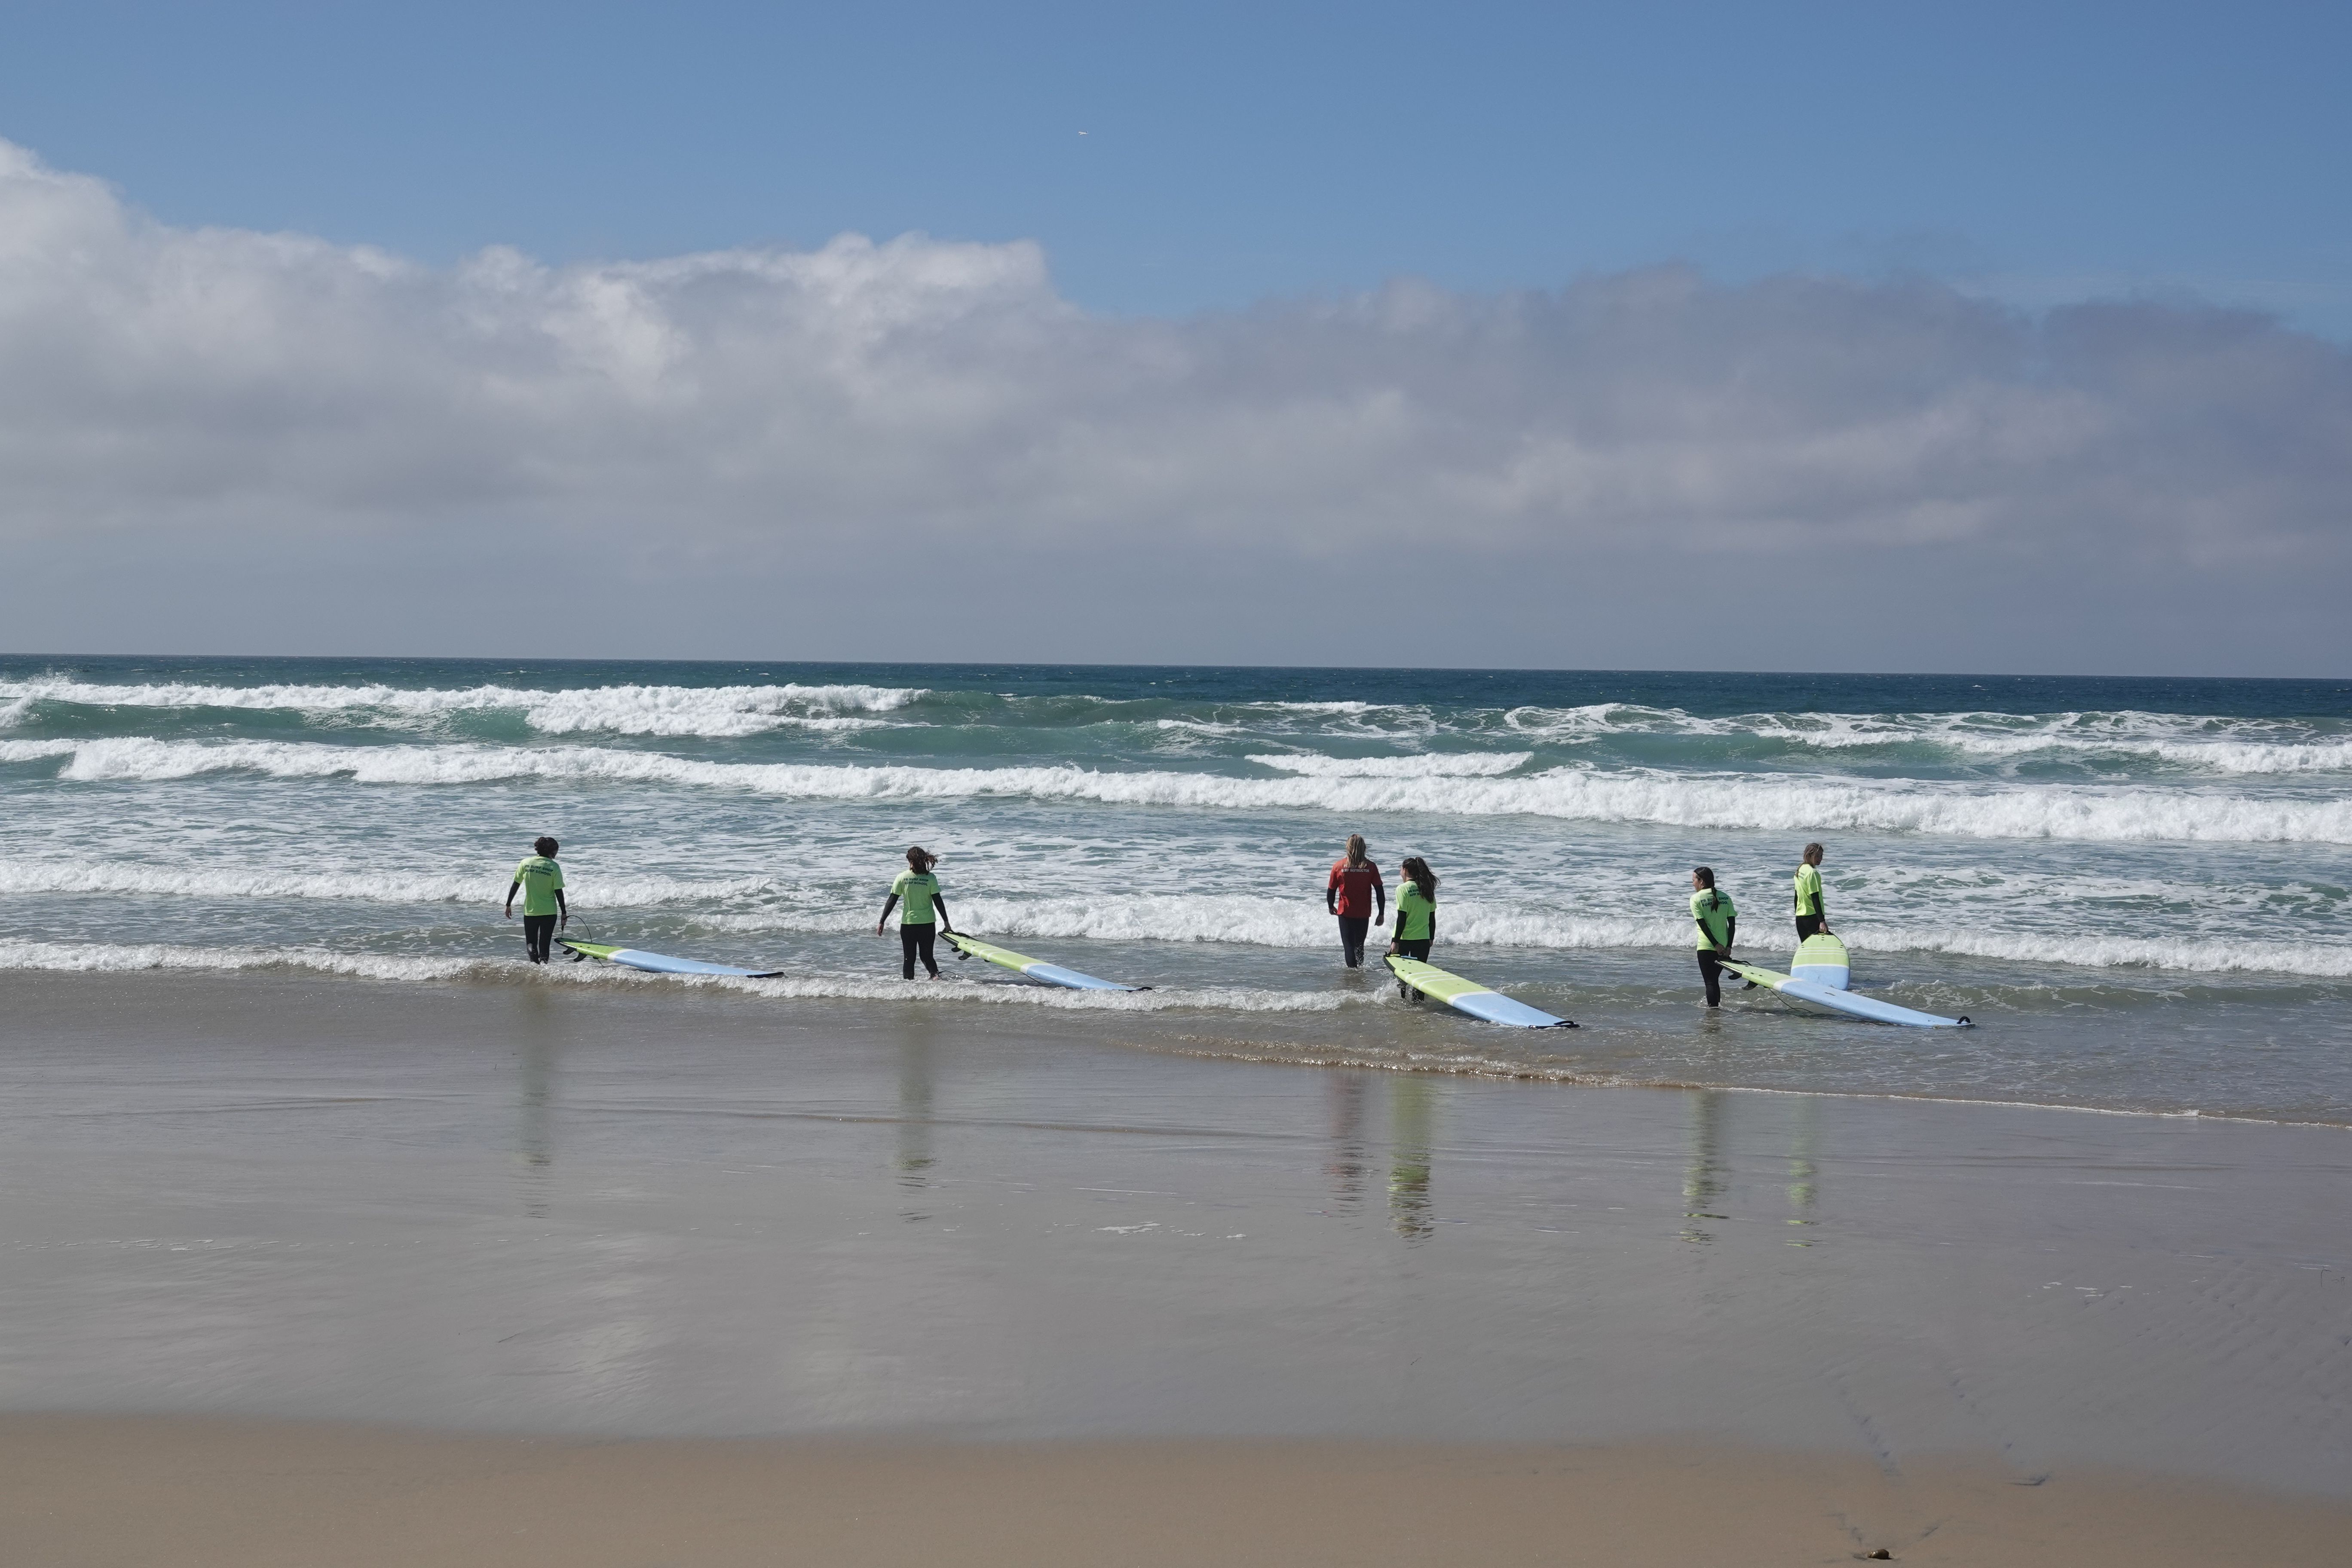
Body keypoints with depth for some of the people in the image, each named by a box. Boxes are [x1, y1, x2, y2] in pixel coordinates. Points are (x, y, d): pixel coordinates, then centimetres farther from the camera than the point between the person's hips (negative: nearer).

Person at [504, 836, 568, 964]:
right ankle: (543, 962, -9)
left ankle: (534, 959, -16)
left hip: (530, 911, 1)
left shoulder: (526, 863, -2)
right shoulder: (554, 867, -9)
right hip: (549, 912, -1)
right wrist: (564, 912, 1)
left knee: (531, 941, 12)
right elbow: (559, 892, -7)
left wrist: (509, 905, 12)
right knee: (545, 943, 12)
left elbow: (515, 885, 2)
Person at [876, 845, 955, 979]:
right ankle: (935, 974, -14)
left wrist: (882, 922, 1)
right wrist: (946, 922, -1)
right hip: (928, 923, 0)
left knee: (909, 958, 12)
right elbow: (938, 901, -7)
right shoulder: (930, 878, -6)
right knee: (927, 956, 12)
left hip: (908, 923, 0)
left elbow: (891, 901, -4)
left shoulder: (902, 877, -5)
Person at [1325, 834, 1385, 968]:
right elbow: (1380, 892, -5)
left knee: (1349, 945, 3)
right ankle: (1361, 968, 24)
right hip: (1364, 913, 2)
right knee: (1360, 944, 19)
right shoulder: (1370, 867, -6)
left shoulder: (1339, 866, -7)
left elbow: (1331, 890, 1)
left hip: (1346, 912, -2)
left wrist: (1331, 907, 20)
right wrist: (1381, 914, 3)